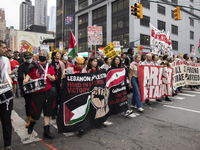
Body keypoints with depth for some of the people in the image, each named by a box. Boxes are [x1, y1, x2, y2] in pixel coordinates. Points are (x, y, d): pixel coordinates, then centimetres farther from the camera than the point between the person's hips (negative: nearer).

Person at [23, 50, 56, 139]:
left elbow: (53, 79, 7)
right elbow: (29, 75, 8)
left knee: (47, 112, 8)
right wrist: (26, 79, -13)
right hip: (37, 92, -1)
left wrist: (50, 77, -14)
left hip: (48, 91, 2)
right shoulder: (34, 66, 5)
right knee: (36, 113, 4)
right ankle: (32, 123, 40)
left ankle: (46, 131, 19)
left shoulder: (49, 66, 8)